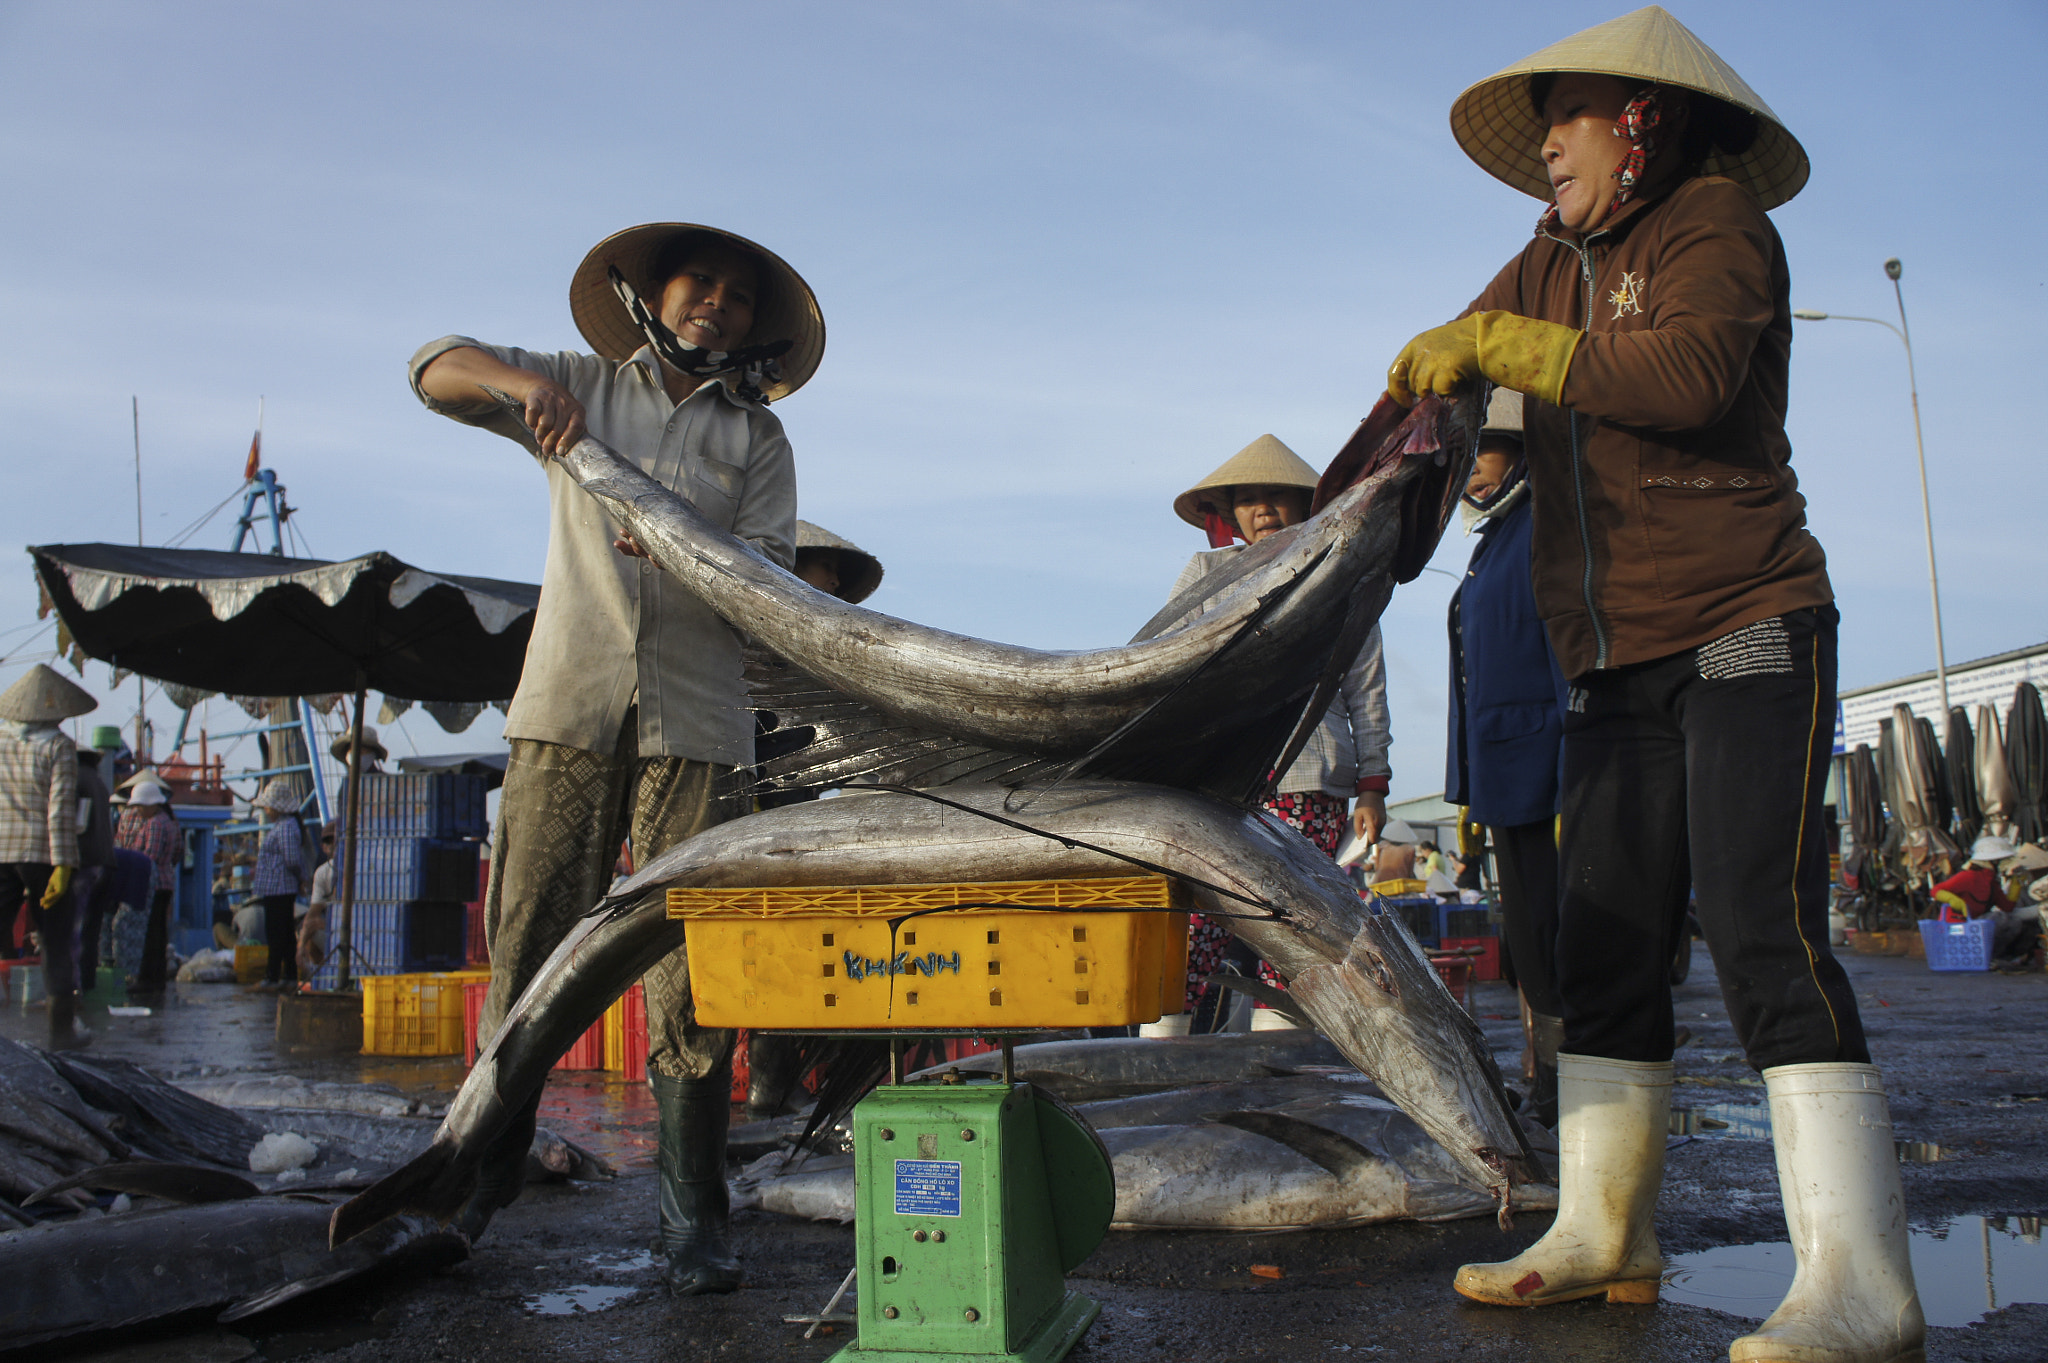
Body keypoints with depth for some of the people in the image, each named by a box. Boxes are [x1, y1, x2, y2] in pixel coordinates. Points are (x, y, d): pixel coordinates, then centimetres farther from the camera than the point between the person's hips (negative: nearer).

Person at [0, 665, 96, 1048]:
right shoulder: (59, 746, -7)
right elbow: (61, 809, -14)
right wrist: (63, 866, -15)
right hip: (42, 854, -3)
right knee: (56, 942, 7)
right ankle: (62, 1030, 14)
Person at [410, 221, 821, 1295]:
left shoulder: (757, 438, 15)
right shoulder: (581, 387, 18)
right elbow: (436, 369, 12)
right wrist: (527, 382, -8)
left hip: (695, 720, 0)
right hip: (567, 702, 1)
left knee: (692, 967, -4)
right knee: (528, 943, -1)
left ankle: (692, 1215, 3)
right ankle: (477, 1176, 14)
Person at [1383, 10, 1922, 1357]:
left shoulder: (1717, 221, -2)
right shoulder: (1550, 265, 17)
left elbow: (1691, 374, -21)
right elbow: (1428, 373, 18)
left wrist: (1495, 345, -18)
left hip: (1747, 636, -7)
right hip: (1618, 667, 7)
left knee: (1764, 931, -16)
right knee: (1606, 946, 5)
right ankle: (1602, 1232, 14)